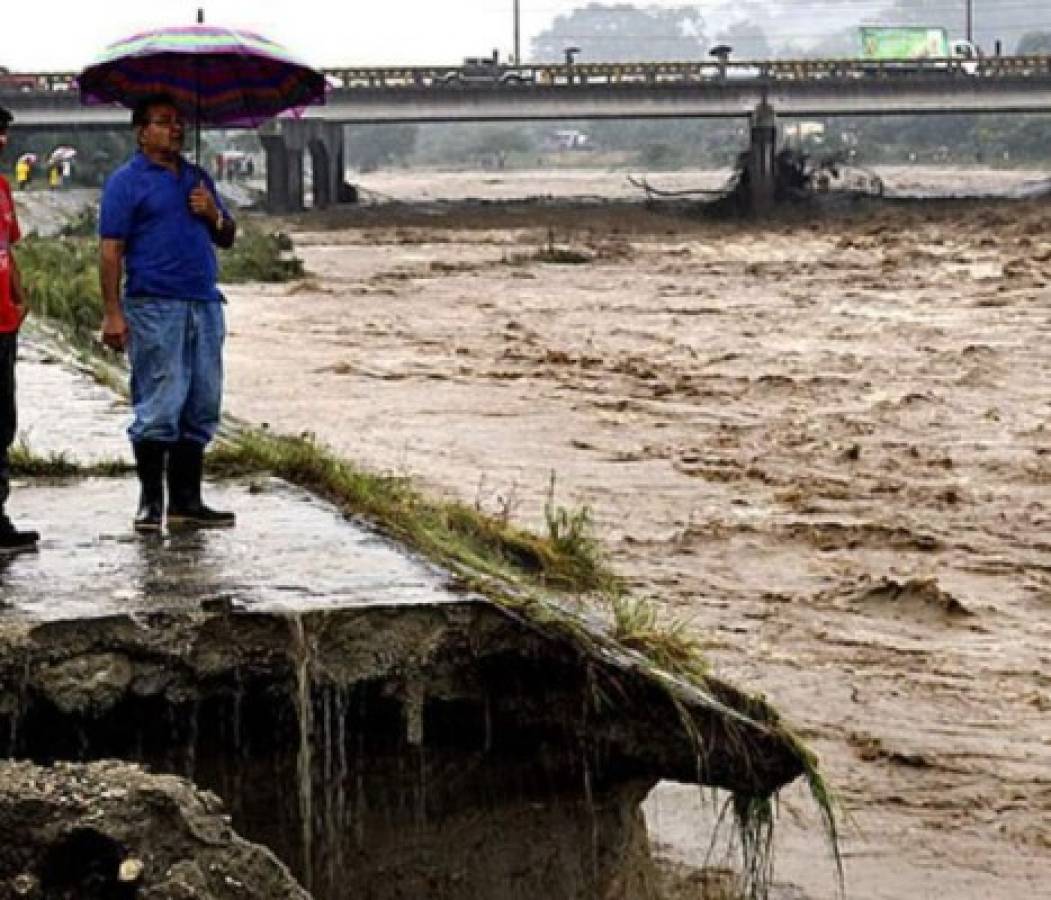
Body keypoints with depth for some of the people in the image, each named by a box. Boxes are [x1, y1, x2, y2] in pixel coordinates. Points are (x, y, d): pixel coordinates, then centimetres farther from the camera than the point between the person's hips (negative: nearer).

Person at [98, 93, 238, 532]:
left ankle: (186, 500, 14)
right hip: (154, 309, -6)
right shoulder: (126, 181, -1)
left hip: (204, 305, 7)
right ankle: (150, 502, 3)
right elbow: (111, 250, -7)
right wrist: (112, 312, -14)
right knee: (159, 409, -6)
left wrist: (214, 215, 0)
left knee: (202, 408, 7)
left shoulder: (198, 178, 19)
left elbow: (227, 237, 22)